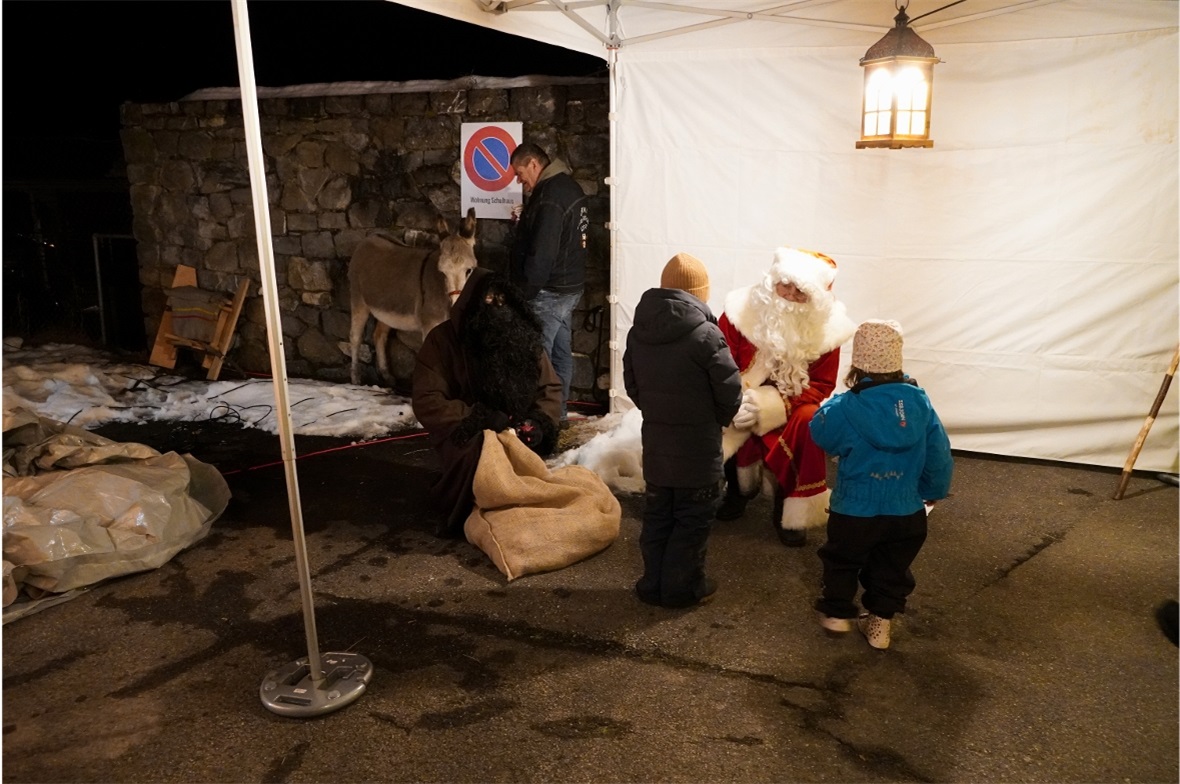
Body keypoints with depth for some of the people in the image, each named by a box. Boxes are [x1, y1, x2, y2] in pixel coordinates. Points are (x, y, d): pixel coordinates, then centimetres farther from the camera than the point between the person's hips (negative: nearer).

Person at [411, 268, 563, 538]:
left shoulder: (523, 336, 1)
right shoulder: (443, 339, -9)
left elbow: (550, 388, 6)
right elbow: (426, 402, -15)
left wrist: (539, 423, -15)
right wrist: (482, 419, -23)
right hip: (465, 435, -3)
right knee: (480, 452, -34)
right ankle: (466, 516, -8)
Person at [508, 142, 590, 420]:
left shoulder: (550, 196, -19)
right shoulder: (569, 186, 13)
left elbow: (541, 253, -23)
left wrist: (525, 291, -18)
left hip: (549, 291, -11)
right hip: (569, 285, 11)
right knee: (561, 353, 15)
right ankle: (558, 412, 25)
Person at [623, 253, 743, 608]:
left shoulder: (638, 331, 0)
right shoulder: (705, 334, -19)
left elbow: (632, 383, 9)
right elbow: (730, 390, -13)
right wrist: (717, 420, 6)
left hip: (655, 441, 6)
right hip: (698, 445, -6)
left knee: (657, 514, 16)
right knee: (693, 518, 9)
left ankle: (653, 583, 26)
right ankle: (683, 587, 19)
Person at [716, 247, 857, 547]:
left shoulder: (826, 327, -10)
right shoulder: (742, 310, -13)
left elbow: (821, 386, -8)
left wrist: (773, 404, -24)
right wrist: (737, 403, -32)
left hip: (791, 409, 0)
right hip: (743, 403, 0)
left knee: (809, 421, -30)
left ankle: (793, 513, -11)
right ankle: (740, 486, 4)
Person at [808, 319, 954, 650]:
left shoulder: (846, 408, -22)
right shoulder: (919, 401, -10)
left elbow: (820, 432, -1)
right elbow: (939, 455, -1)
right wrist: (933, 491, 15)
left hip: (855, 511, -3)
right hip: (906, 512, 3)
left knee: (842, 561, 23)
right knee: (892, 568, 23)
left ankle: (837, 613, 36)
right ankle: (880, 622, 30)